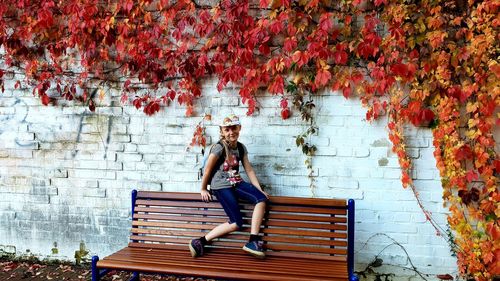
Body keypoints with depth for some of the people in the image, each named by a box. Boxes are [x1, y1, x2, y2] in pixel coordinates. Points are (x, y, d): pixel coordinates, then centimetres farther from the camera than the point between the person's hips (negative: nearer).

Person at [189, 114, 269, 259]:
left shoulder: (241, 147, 9)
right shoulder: (219, 148, -11)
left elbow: (249, 170, 9)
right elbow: (207, 169, -5)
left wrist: (260, 189, 1)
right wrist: (203, 189, 4)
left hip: (236, 183, 6)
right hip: (221, 186, -6)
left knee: (262, 198, -19)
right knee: (236, 223, -15)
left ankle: (253, 241, -16)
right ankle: (200, 242, -8)